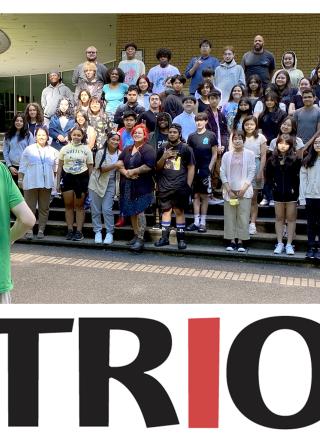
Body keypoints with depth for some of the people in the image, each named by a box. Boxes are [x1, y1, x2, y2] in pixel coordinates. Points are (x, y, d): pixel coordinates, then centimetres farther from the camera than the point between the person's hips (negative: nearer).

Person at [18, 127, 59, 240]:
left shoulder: (52, 151, 8)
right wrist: (20, 179, 0)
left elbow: (55, 167, 14)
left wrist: (56, 181, 12)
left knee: (44, 208, 6)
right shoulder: (28, 149, 3)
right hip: (31, 183, -2)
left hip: (46, 184, 2)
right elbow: (22, 166, 4)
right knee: (30, 207, -1)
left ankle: (41, 230, 14)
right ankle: (29, 230, 3)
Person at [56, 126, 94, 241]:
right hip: (67, 177, 2)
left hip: (81, 178, -1)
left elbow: (90, 167, 5)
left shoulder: (86, 149, 4)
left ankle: (79, 231, 5)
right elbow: (60, 167, 9)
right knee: (68, 205, 3)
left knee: (79, 206, 1)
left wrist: (90, 183, -1)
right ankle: (70, 231, 10)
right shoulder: (65, 149, 7)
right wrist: (58, 182, 4)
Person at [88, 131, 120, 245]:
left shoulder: (119, 154, 0)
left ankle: (109, 233, 5)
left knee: (107, 209, -5)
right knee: (96, 210, 4)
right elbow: (101, 169, -15)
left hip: (110, 184, 1)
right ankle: (97, 232, 16)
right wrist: (115, 165, -25)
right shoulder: (101, 152, -8)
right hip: (97, 182, -1)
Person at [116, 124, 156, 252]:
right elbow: (119, 164, 7)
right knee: (132, 212, 10)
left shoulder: (148, 149, -6)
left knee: (139, 211, -9)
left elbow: (149, 166, -18)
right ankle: (136, 235, 20)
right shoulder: (127, 149, 16)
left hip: (142, 186, -6)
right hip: (128, 186, 7)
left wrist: (132, 171, -13)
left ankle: (141, 239, -6)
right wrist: (125, 173, -13)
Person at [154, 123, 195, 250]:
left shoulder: (186, 149, 1)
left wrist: (188, 185, -7)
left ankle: (181, 238, 5)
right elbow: (157, 167, 13)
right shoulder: (162, 148, 11)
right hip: (164, 186, 3)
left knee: (179, 211, -1)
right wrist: (164, 157, -6)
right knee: (166, 210, 6)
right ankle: (164, 237, 11)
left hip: (180, 186, -3)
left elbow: (191, 168, 0)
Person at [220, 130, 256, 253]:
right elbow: (222, 173, 6)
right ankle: (232, 240, 8)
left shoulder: (249, 154, 4)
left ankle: (240, 241, 2)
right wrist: (228, 190, -4)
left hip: (244, 191, -2)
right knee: (230, 216, 1)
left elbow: (252, 172, 0)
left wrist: (244, 188, -9)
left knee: (243, 217, -4)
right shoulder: (226, 155, 9)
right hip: (230, 191, 2)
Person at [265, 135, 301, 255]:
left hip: (291, 193, -3)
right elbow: (268, 175, 12)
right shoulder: (272, 160, 3)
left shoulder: (295, 159, -6)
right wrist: (273, 185, 2)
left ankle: (289, 244, 11)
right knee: (279, 218, 10)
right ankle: (279, 243, 17)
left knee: (291, 218, 4)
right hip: (278, 193, 3)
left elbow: (300, 176, -8)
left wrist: (295, 188, -12)